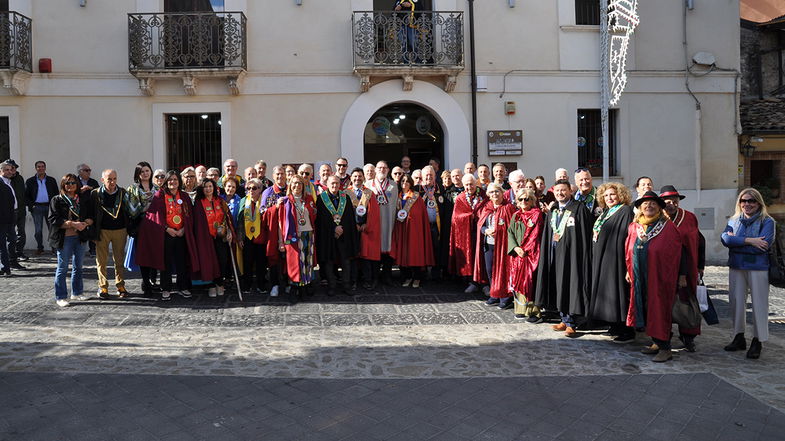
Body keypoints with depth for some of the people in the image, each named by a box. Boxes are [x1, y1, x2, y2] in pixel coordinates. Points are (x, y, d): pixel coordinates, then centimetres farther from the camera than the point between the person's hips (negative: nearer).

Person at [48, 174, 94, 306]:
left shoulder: (84, 200, 10)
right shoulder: (57, 200, -3)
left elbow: (91, 217, 9)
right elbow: (53, 219, -12)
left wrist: (85, 223, -13)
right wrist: (73, 224, -21)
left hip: (80, 237, 5)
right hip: (64, 238, -4)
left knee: (78, 267, 14)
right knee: (62, 268, 1)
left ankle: (77, 292, 27)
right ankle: (60, 297, 9)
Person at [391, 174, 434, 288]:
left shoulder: (416, 197, 2)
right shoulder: (397, 197, 12)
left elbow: (423, 214, -2)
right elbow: (395, 214, 14)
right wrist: (399, 217, -1)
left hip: (414, 228, -3)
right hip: (401, 229, 3)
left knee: (415, 251, -3)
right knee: (403, 252, 3)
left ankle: (416, 278, 5)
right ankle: (407, 277, 12)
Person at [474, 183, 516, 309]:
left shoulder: (508, 207, -4)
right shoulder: (486, 208, 12)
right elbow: (480, 224, 11)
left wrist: (498, 231, -16)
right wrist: (486, 231, -9)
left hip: (502, 244, -6)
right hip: (488, 244, 6)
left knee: (502, 269, -4)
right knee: (489, 270, 9)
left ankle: (506, 298, 6)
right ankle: (494, 295, 22)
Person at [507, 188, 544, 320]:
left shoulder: (537, 215, 0)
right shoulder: (515, 216, 14)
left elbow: (536, 235, -5)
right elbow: (510, 233, 7)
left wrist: (525, 249, -11)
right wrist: (516, 248, -9)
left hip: (531, 254, -5)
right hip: (517, 254, 5)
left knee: (531, 280, -7)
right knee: (518, 281, 5)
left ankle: (534, 310, -1)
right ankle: (521, 309, 11)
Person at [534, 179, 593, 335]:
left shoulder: (579, 209, -5)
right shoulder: (552, 212, 15)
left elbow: (585, 235, -9)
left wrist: (584, 256, -16)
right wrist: (546, 255, 10)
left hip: (571, 253, -6)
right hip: (554, 254, 6)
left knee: (570, 286, -4)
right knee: (558, 286, 9)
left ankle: (570, 324, 3)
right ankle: (565, 320, 19)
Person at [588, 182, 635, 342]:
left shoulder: (626, 211, -9)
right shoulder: (605, 212, 17)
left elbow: (629, 237, -17)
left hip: (615, 259, -9)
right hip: (602, 260, 9)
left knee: (617, 292, -6)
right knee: (606, 293, 11)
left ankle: (627, 331, 3)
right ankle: (615, 327, 22)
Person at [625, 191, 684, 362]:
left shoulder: (668, 227, -5)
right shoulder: (634, 227, 9)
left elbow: (678, 251, -5)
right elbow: (628, 251, 18)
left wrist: (682, 275, -7)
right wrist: (629, 271, 15)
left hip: (660, 276, -5)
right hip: (640, 277, 5)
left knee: (659, 309, -4)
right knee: (646, 309, 9)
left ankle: (665, 348, 4)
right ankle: (657, 343, 22)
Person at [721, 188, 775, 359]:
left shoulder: (767, 222, -3)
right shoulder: (734, 221, 10)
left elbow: (763, 245, -17)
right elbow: (725, 239, -6)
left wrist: (735, 241, -11)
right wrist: (748, 240, -17)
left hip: (758, 268, -4)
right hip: (736, 268, 5)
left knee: (759, 304, 0)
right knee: (736, 302, 10)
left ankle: (757, 342, 10)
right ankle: (739, 338, 23)